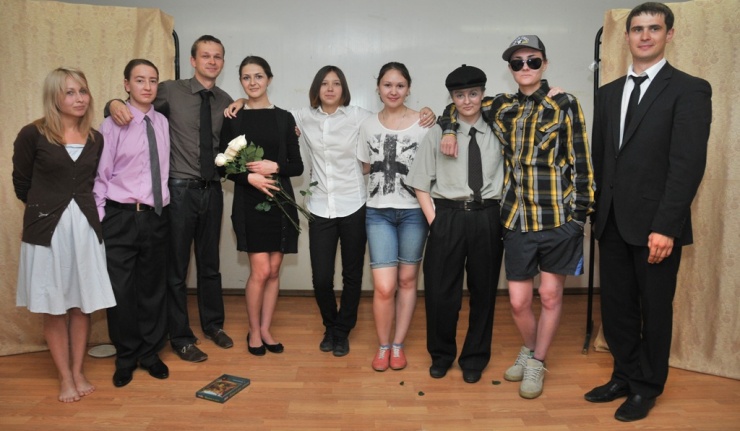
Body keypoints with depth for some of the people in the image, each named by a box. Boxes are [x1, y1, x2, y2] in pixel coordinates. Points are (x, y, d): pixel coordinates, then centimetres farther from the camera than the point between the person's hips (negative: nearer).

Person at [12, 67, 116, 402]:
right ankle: (65, 377, 21)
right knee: (53, 306, 7)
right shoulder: (33, 135, -6)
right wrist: (45, 207, 12)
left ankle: (78, 372, 24)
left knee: (82, 304, 9)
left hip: (85, 227, 3)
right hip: (47, 229, -2)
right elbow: (21, 183, 4)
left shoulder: (95, 139, 4)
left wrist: (82, 207, 4)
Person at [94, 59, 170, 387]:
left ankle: (150, 353, 29)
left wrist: (164, 205, 6)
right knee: (121, 290, 4)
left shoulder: (162, 122, 7)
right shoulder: (113, 125, -5)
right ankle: (125, 357, 25)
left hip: (156, 217, 3)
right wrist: (98, 221, -8)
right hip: (121, 218, -3)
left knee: (153, 287, 12)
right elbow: (100, 177, -5)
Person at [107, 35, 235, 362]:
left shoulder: (225, 101, 7)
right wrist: (115, 103, -23)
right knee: (176, 266, 5)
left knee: (210, 263, 17)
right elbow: (134, 104, -2)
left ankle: (213, 324, 35)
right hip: (181, 189, -4)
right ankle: (180, 337, 22)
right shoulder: (171, 91, -5)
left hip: (212, 189, 4)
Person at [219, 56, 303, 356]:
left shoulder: (284, 118, 6)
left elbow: (297, 166, 5)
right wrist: (250, 177, -16)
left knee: (273, 271, 7)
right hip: (248, 201, -2)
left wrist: (274, 167, -14)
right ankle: (254, 331, 15)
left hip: (280, 200, 2)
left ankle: (265, 329, 22)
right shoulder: (233, 119, 4)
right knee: (260, 271, -5)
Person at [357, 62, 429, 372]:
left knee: (407, 280, 10)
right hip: (378, 212, 1)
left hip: (413, 211, -1)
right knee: (384, 287, -5)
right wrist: (384, 171, 1)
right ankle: (382, 346, 18)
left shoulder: (423, 124, -3)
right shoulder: (368, 125, 6)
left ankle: (398, 345, 26)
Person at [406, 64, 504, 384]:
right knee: (439, 290, 4)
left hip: (488, 218, 1)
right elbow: (421, 184, 2)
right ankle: (441, 354, 29)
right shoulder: (438, 133, 2)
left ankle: (475, 357, 31)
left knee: (484, 289, 11)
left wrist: (505, 218, -5)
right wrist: (434, 220, -4)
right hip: (448, 217, -1)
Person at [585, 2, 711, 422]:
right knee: (616, 306, 12)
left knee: (655, 309, 10)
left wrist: (666, 227, -19)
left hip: (654, 225, -5)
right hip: (612, 222, 5)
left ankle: (647, 387, 27)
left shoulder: (690, 89, -5)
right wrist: (596, 210, 7)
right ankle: (625, 376, 31)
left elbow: (689, 163, -13)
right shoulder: (609, 92, 13)